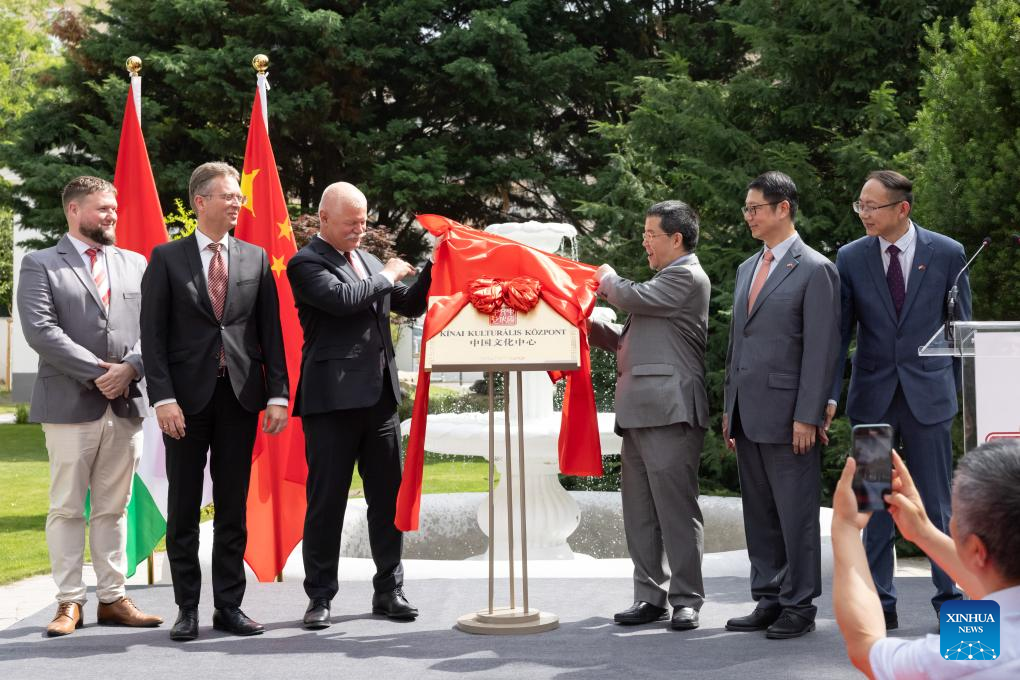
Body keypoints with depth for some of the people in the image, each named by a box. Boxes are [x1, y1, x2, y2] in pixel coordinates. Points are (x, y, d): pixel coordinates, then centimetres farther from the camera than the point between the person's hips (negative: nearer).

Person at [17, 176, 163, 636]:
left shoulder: (134, 264, 16)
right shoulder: (40, 266, 2)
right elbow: (40, 330, -10)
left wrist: (129, 368, -9)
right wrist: (97, 372, -14)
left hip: (126, 404, 4)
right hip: (70, 404, -4)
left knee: (113, 508, 8)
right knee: (66, 509, 0)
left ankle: (112, 599, 12)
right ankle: (69, 603, 5)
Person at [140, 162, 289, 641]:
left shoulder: (255, 259, 9)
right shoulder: (167, 258, 1)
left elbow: (270, 331, 8)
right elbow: (153, 335, -3)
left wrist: (278, 394, -1)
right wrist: (163, 398, -13)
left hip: (240, 395, 2)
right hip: (187, 396, -2)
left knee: (233, 507, 6)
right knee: (183, 508, 4)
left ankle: (229, 606, 13)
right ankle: (187, 609, 11)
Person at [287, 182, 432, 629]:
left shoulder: (368, 260, 17)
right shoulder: (306, 263, -6)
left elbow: (410, 305, 20)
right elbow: (343, 299, -22)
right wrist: (387, 276, -8)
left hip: (379, 397, 7)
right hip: (331, 400, -7)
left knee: (388, 496, 9)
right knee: (326, 501, 0)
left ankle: (388, 590, 18)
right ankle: (320, 597, 9)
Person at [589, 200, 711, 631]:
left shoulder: (686, 277, -6)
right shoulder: (667, 279, 25)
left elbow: (633, 298, -15)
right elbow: (627, 340, 28)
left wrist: (608, 279, 6)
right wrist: (591, 326, 13)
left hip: (669, 412, -10)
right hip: (638, 413, 10)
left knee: (676, 507, -7)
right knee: (640, 512, 10)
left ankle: (686, 600, -2)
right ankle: (649, 596, 15)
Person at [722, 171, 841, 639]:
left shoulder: (814, 270, -7)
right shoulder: (747, 269, 17)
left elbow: (821, 349, -11)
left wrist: (807, 416, -16)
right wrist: (730, 409, 16)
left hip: (787, 414, -8)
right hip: (748, 414, 8)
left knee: (796, 513, -1)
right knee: (758, 513, 12)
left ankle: (799, 606, 6)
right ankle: (768, 600, 19)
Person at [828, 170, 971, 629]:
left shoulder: (947, 253, -1)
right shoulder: (851, 257, 2)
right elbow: (839, 330, 3)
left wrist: (959, 393, 3)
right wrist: (829, 394, -4)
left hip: (928, 393, -2)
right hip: (873, 396, 2)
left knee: (937, 504, 3)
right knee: (876, 505, 6)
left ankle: (949, 600, 14)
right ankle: (880, 603, 13)